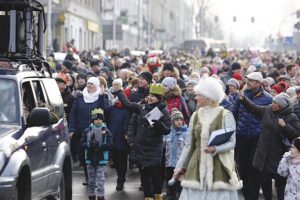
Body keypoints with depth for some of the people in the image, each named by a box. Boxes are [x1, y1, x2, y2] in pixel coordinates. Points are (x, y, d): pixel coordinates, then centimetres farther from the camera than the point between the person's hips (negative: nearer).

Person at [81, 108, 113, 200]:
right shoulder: (87, 131, 4)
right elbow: (83, 143, -3)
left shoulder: (106, 132, -1)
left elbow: (109, 145, -7)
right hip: (90, 159, 2)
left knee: (100, 180, -6)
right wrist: (90, 145, -22)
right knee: (91, 180, 12)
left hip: (101, 159, -2)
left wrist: (100, 145, -20)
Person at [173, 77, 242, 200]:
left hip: (219, 166, -4)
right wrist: (180, 166, 12)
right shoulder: (196, 116, 11)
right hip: (198, 166, 4)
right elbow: (188, 144, 14)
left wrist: (216, 149, -27)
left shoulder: (226, 115, -3)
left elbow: (231, 142, -10)